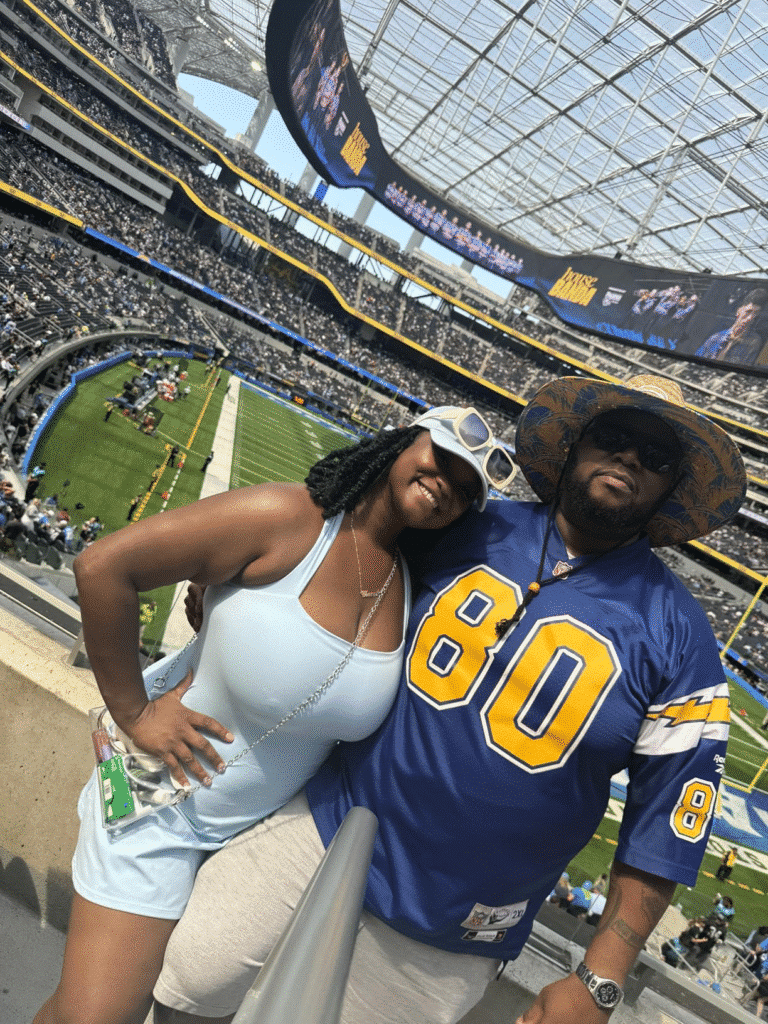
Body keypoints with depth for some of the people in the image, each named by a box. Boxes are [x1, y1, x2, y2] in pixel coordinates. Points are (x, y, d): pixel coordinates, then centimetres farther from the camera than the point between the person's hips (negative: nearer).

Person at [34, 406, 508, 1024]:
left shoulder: (414, 590, -9)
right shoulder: (287, 517, -26)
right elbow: (102, 566, -24)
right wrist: (132, 712, -18)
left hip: (271, 816, 4)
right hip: (164, 793, -4)